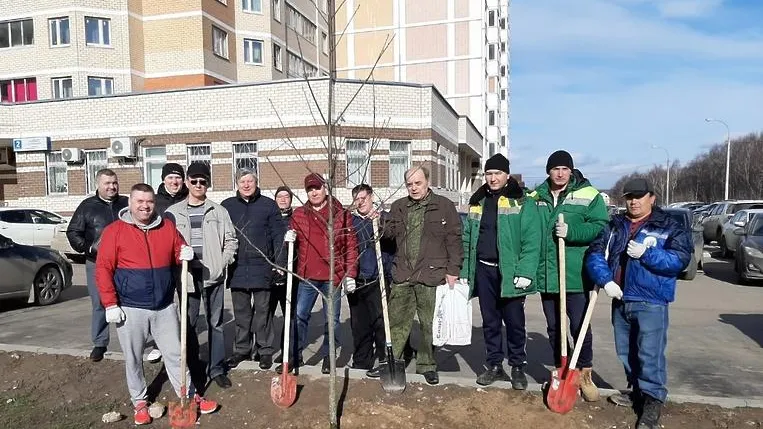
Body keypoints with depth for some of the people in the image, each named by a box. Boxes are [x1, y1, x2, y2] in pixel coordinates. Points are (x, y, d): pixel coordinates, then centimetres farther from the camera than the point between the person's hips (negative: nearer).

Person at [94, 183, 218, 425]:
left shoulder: (167, 227, 4)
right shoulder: (114, 231, -6)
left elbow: (178, 254, 16)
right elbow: (103, 269, -7)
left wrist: (186, 255, -9)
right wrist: (110, 305, -11)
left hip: (164, 307, 3)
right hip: (131, 309, -2)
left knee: (175, 353, 10)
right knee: (133, 359, 11)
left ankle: (189, 396, 22)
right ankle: (139, 401, 28)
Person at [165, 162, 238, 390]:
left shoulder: (218, 211, 5)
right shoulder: (173, 212, 4)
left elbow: (231, 239, 6)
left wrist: (223, 262, -5)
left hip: (213, 275, 0)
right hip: (187, 275, 0)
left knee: (216, 322, 8)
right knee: (189, 324, 7)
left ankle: (217, 368, 18)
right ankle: (195, 370, 21)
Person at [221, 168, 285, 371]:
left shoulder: (268, 205, 3)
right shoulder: (227, 206, 8)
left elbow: (278, 236, 1)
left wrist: (280, 263, -6)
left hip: (261, 266, -2)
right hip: (237, 267, 2)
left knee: (263, 310, 5)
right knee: (241, 312, 11)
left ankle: (265, 350, 16)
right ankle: (241, 349, 23)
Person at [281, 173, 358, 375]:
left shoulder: (341, 214, -1)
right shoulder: (298, 214, 7)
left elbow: (351, 246, -1)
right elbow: (293, 242, 18)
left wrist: (350, 273, -5)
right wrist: (289, 239, -6)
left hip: (333, 276, -2)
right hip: (307, 275, 3)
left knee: (331, 318, 8)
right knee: (299, 316, 7)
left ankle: (328, 357, 23)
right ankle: (295, 356, 21)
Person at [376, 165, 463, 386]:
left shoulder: (444, 206, -1)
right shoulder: (398, 207, 11)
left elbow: (454, 239, -3)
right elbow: (389, 233, 18)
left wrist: (453, 270, -8)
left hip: (431, 276, -3)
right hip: (402, 276, 3)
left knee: (429, 324, 8)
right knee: (396, 321, 9)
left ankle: (427, 365, 22)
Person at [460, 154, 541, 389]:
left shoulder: (523, 202, -4)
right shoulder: (477, 203, 12)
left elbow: (531, 241, -11)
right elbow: (467, 240, 12)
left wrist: (525, 273, -19)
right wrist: (465, 271, 8)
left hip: (509, 272, -4)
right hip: (483, 271, 5)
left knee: (514, 322, 5)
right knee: (490, 321, 13)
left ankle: (518, 367, 21)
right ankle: (495, 366, 25)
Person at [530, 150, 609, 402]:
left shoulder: (588, 195, -4)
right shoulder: (537, 197, 7)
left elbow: (601, 227, -9)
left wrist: (571, 232, -21)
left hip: (576, 276, -4)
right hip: (546, 275, 4)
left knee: (580, 327, 1)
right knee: (553, 328, 14)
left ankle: (585, 373, 22)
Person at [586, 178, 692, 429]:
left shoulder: (669, 227, -1)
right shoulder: (614, 226, 9)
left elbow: (681, 259, -14)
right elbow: (595, 255, 1)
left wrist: (646, 254, -24)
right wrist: (605, 279, -15)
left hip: (651, 302, -5)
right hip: (620, 301, 5)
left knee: (650, 353, -5)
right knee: (625, 352, 15)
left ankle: (653, 400, 7)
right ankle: (636, 391, 32)